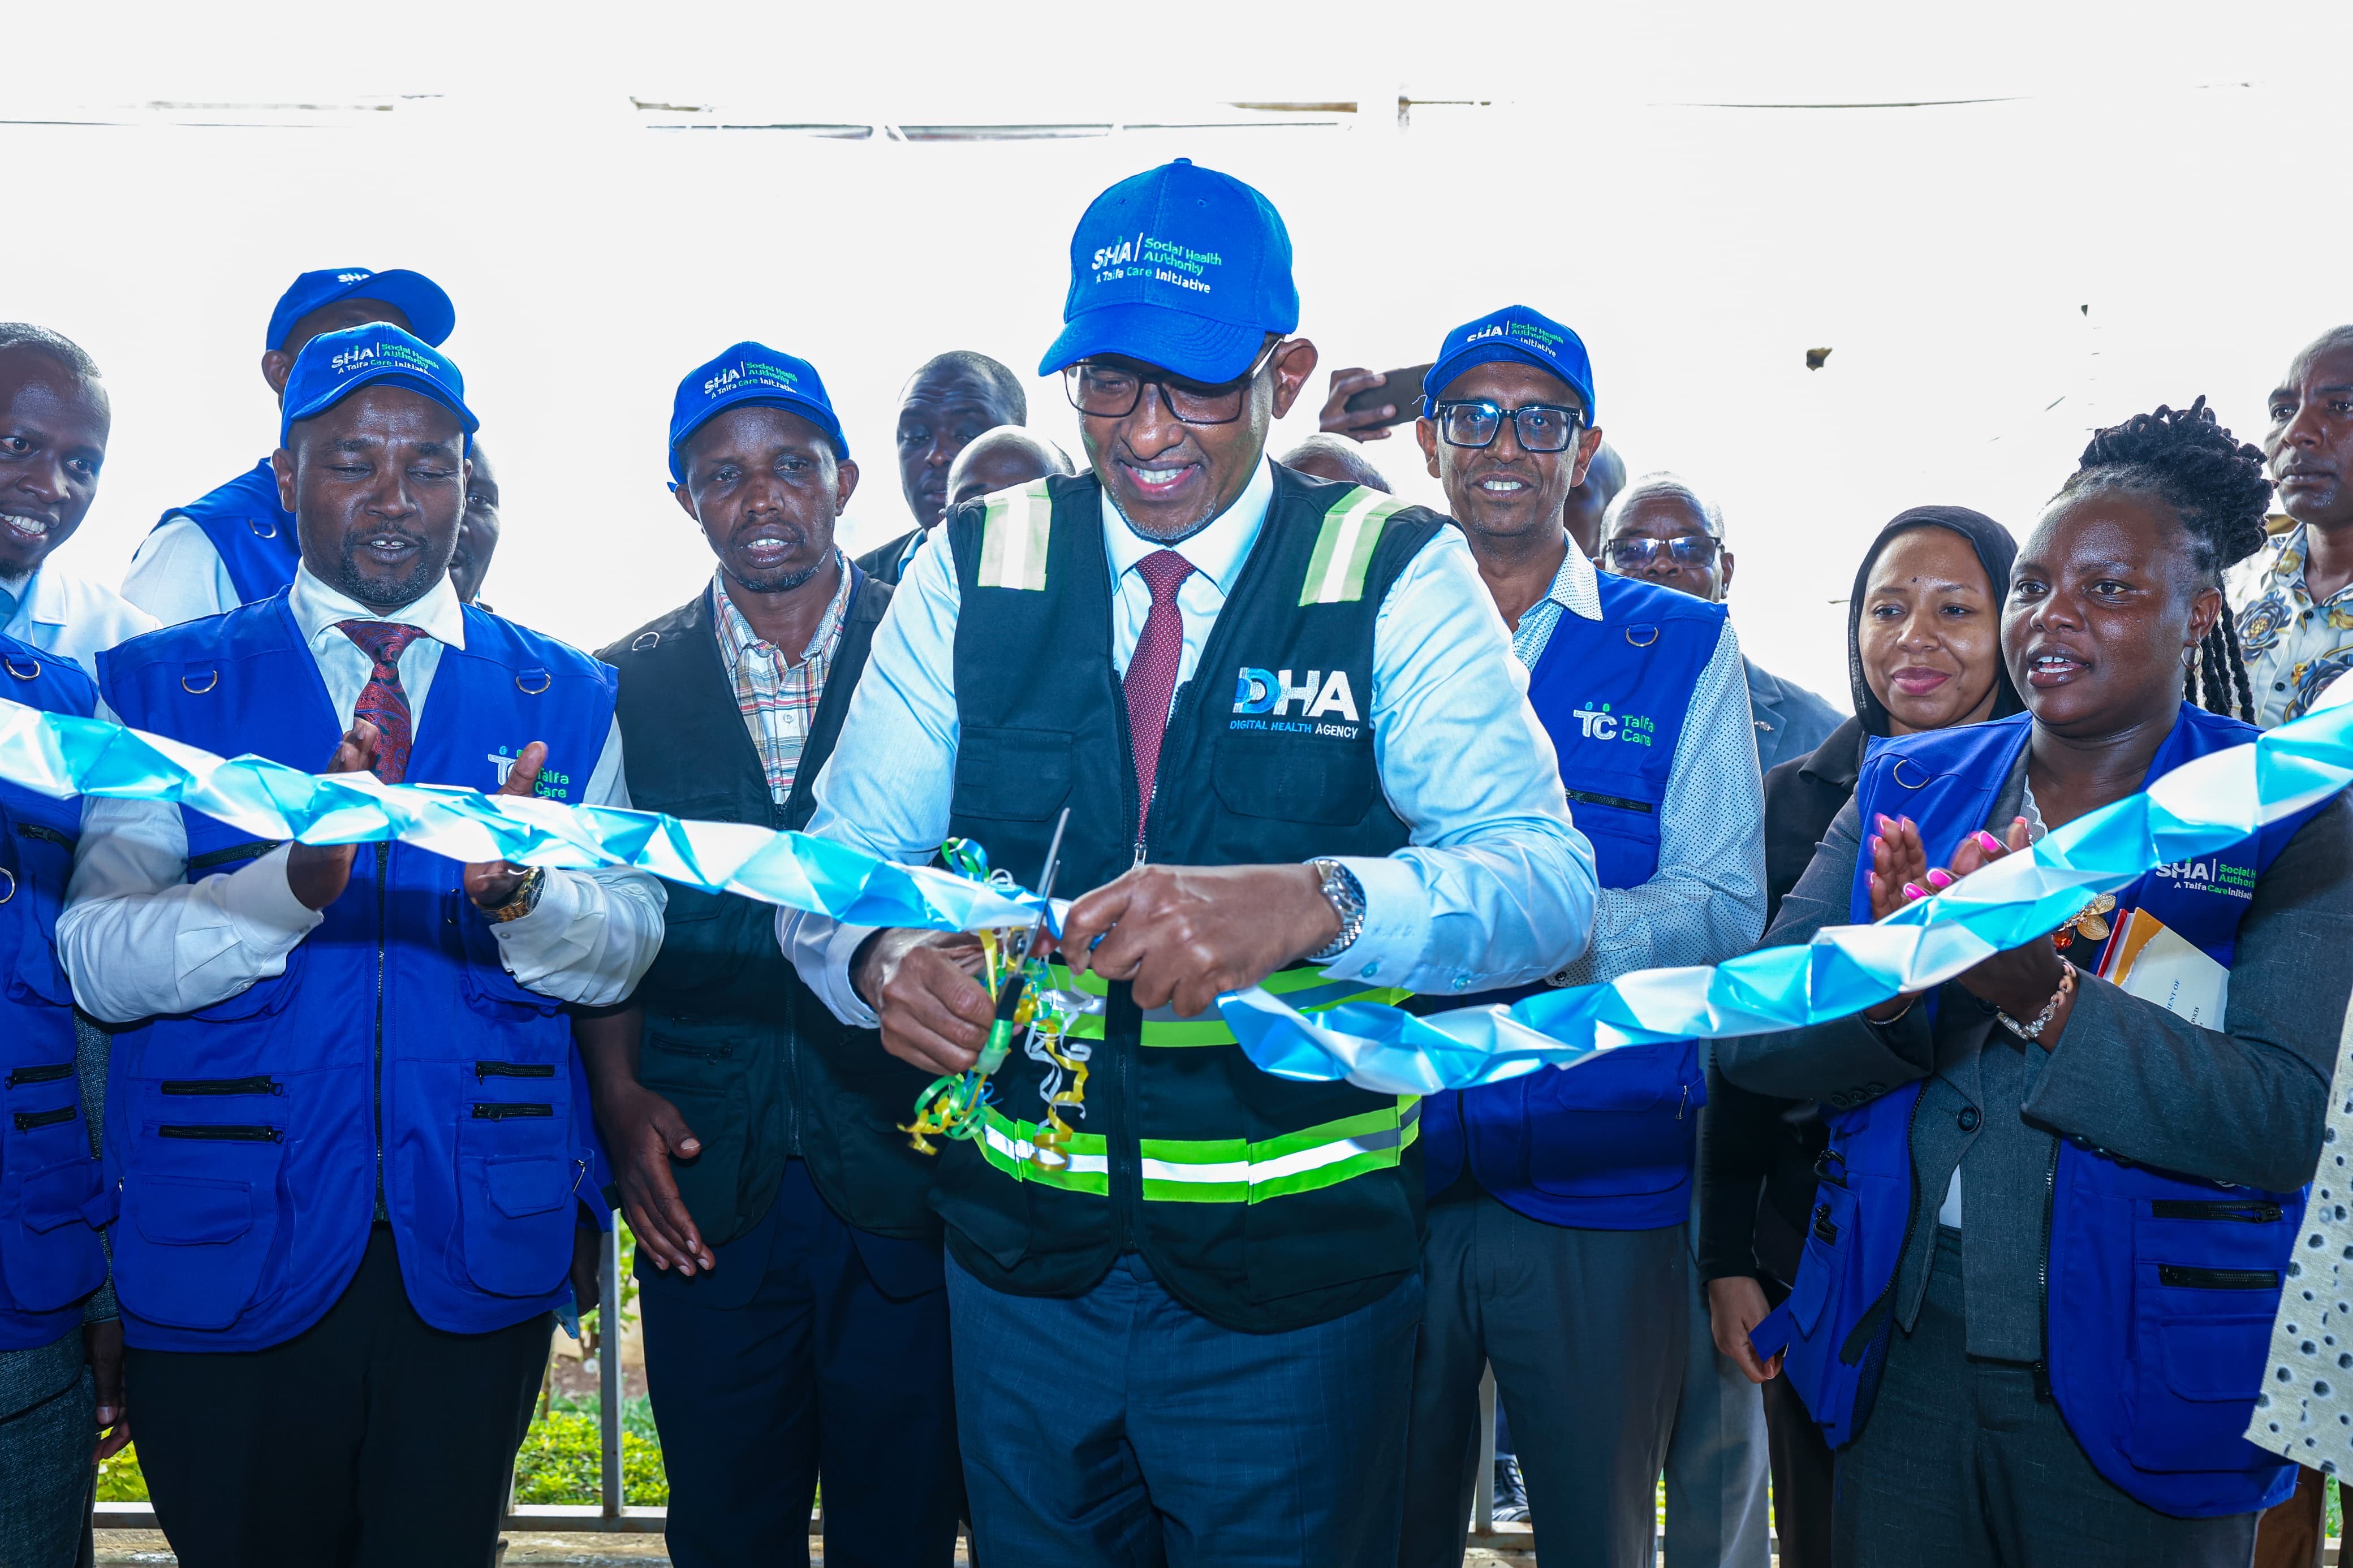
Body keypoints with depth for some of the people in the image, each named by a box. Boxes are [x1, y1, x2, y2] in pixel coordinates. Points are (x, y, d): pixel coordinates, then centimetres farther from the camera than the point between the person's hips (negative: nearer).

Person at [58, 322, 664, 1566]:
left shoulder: (565, 701, 5)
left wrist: (521, 896, -24)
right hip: (224, 1256, -1)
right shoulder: (159, 689, 2)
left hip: (482, 1252, 1)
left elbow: (630, 947, -2)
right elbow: (95, 960, -9)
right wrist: (294, 884, -27)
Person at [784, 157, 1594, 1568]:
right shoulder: (972, 573, -1)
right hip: (1025, 1248, 3)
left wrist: (1309, 903, -39)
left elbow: (1548, 882, -19)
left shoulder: (1400, 582, -9)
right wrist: (880, 958, -27)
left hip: (1297, 1278, -2)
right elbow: (840, 856, -3)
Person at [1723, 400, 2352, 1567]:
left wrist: (2035, 994, -28)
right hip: (1901, 1352, 3)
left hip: (2140, 1384, -2)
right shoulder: (1905, 788, 5)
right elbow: (1751, 1034, -4)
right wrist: (1892, 982, -24)